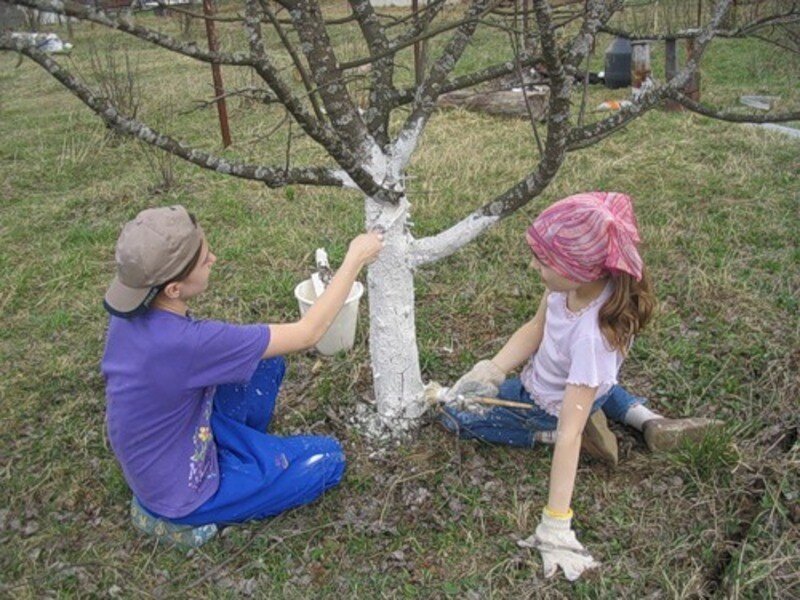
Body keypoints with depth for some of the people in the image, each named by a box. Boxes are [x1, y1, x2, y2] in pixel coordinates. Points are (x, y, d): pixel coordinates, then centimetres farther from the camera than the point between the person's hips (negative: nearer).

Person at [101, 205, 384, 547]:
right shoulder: (183, 342, -38)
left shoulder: (128, 314, -14)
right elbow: (308, 334, -28)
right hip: (181, 493, -7)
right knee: (327, 458, 3)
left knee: (267, 360, 6)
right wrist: (355, 260, -19)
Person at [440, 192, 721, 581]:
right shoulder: (577, 279, -24)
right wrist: (491, 370, -17)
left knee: (455, 414, 1)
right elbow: (535, 328, -6)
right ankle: (640, 417, 15)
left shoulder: (593, 334, -42)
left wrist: (555, 525, -36)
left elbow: (570, 431, -40)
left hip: (550, 406, -6)